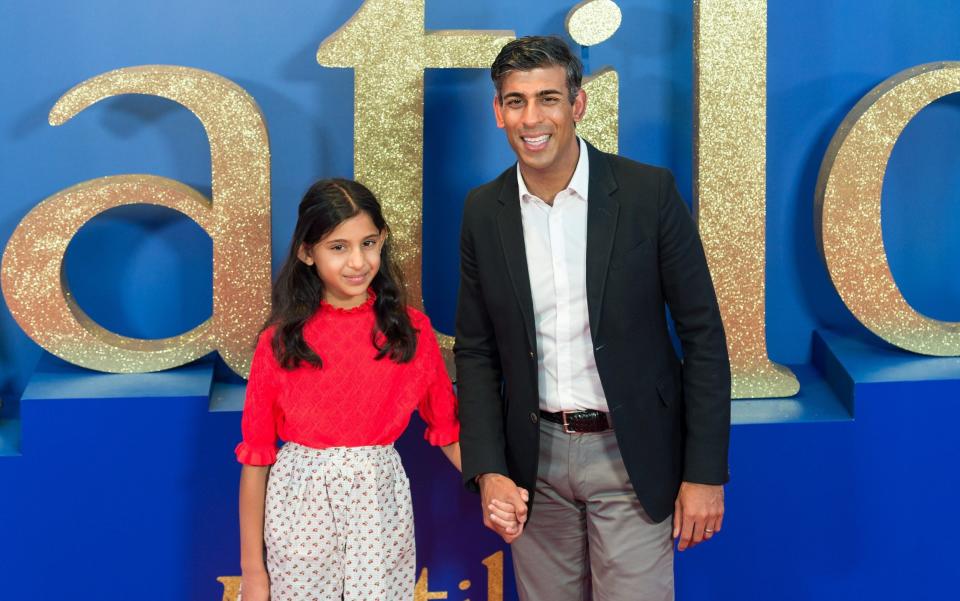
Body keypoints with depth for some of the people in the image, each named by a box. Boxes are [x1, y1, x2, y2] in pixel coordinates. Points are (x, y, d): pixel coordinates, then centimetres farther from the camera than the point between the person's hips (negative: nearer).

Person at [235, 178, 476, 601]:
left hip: (381, 501, 1)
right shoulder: (280, 341, -7)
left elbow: (447, 428, 5)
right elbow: (256, 455, -4)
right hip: (301, 502, -1)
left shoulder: (412, 330, -2)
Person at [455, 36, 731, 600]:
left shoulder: (649, 192, -9)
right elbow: (476, 351, 6)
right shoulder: (484, 211, 0)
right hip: (535, 457, 3)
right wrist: (487, 471, -5)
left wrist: (706, 473, -8)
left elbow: (703, 335, -6)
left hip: (631, 454, -3)